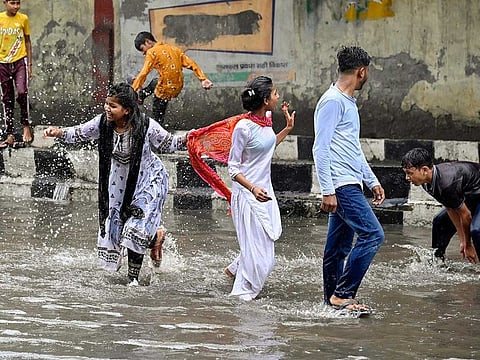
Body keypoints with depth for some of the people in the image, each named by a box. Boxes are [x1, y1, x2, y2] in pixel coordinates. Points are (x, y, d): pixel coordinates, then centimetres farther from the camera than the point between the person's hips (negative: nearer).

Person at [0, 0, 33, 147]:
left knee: (22, 92, -22)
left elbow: (27, 41, 9)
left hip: (20, 61, -1)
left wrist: (30, 65, 6)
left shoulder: (23, 19, 1)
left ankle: (26, 124, -4)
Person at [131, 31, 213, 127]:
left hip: (165, 89, -8)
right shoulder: (174, 49, 10)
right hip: (177, 88, 8)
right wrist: (203, 79, 0)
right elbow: (191, 64, 4)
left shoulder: (152, 52, -10)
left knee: (158, 118, 8)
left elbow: (143, 73, -17)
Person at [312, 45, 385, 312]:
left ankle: (332, 300, 14)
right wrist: (327, 191, -20)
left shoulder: (348, 102, 20)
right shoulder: (332, 101, -11)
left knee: (339, 247, 10)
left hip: (350, 185, 10)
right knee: (373, 234, -16)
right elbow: (320, 148, -16)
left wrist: (372, 181, 27)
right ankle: (343, 294, -15)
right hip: (341, 186, -10)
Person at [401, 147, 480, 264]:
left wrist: (468, 245, -11)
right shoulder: (427, 182, -10)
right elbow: (451, 210, -2)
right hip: (469, 196, 10)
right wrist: (463, 241, -2)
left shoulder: (447, 183, -37)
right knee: (440, 221, 15)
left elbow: (465, 215, -26)